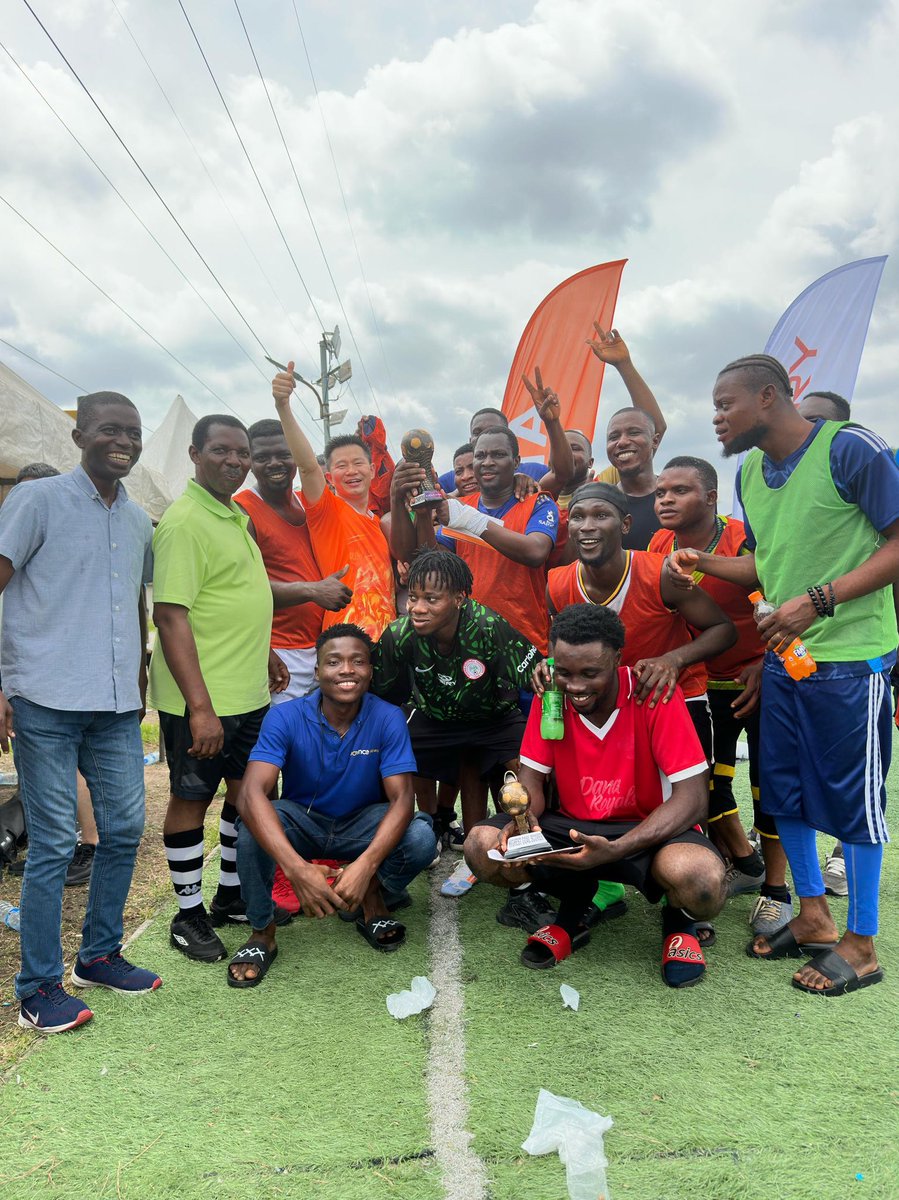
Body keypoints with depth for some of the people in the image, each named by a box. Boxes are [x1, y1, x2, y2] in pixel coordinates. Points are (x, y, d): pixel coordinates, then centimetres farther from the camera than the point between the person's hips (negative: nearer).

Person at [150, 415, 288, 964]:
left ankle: (232, 895, 33)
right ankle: (189, 915, 21)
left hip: (250, 693, 9)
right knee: (192, 798, 6)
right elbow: (171, 615, -22)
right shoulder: (185, 521, -16)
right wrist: (200, 706, -26)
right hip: (201, 699, -9)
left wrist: (268, 657, 23)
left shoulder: (237, 516, 12)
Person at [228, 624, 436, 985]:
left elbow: (402, 799, -24)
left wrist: (366, 865, -42)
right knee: (252, 828, -32)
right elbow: (251, 794, -33)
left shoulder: (388, 719, -18)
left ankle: (373, 897, 5)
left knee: (420, 838, -29)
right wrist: (296, 868, -48)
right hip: (302, 822, 0)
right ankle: (262, 932, -7)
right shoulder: (285, 718, -21)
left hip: (362, 826, 1)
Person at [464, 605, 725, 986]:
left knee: (702, 880, -37)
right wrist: (524, 817, -27)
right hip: (572, 826, 4)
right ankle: (573, 908, 9)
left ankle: (678, 921, 4)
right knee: (482, 846, -21)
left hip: (650, 830, -3)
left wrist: (616, 850, -33)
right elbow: (531, 779, -1)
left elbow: (693, 798, -20)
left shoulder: (654, 695, -18)